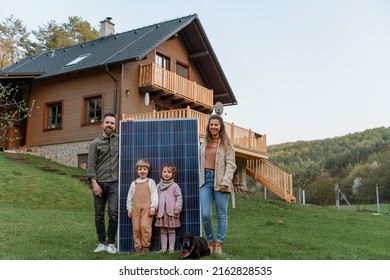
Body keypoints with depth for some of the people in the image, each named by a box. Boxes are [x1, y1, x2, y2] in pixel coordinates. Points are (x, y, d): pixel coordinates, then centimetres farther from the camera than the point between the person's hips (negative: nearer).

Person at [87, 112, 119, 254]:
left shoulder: (119, 139, 9)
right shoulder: (95, 143, 4)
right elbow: (91, 166, -1)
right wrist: (94, 183, -11)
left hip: (114, 183, 0)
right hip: (99, 183, 0)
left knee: (113, 213, -9)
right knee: (99, 215, 5)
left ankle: (111, 243, 2)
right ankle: (102, 243, 16)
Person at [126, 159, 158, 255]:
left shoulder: (151, 182, 8)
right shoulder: (134, 183, 16)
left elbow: (154, 195, 3)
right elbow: (130, 197, 17)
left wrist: (153, 207, -6)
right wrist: (129, 209, 11)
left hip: (147, 207, -3)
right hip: (136, 208, 3)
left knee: (145, 226, -12)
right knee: (136, 228, 1)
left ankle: (145, 246, 1)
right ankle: (138, 247, 9)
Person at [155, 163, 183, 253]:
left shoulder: (175, 186, 0)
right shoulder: (158, 186, 9)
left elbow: (179, 197, -2)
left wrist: (177, 208, -10)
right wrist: (155, 209, 4)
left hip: (171, 212, -3)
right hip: (161, 212, 3)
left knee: (171, 231, 3)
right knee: (163, 231, 7)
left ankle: (171, 248, 8)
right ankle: (163, 248, 12)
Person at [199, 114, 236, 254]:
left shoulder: (226, 144, 2)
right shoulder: (204, 143, 15)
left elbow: (231, 165, -5)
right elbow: (200, 163, 15)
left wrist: (225, 182, -15)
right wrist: (199, 179, 6)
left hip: (220, 181, -3)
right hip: (205, 180, 3)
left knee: (222, 215, 3)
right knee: (205, 215, -3)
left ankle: (219, 244, 14)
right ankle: (211, 242, 16)